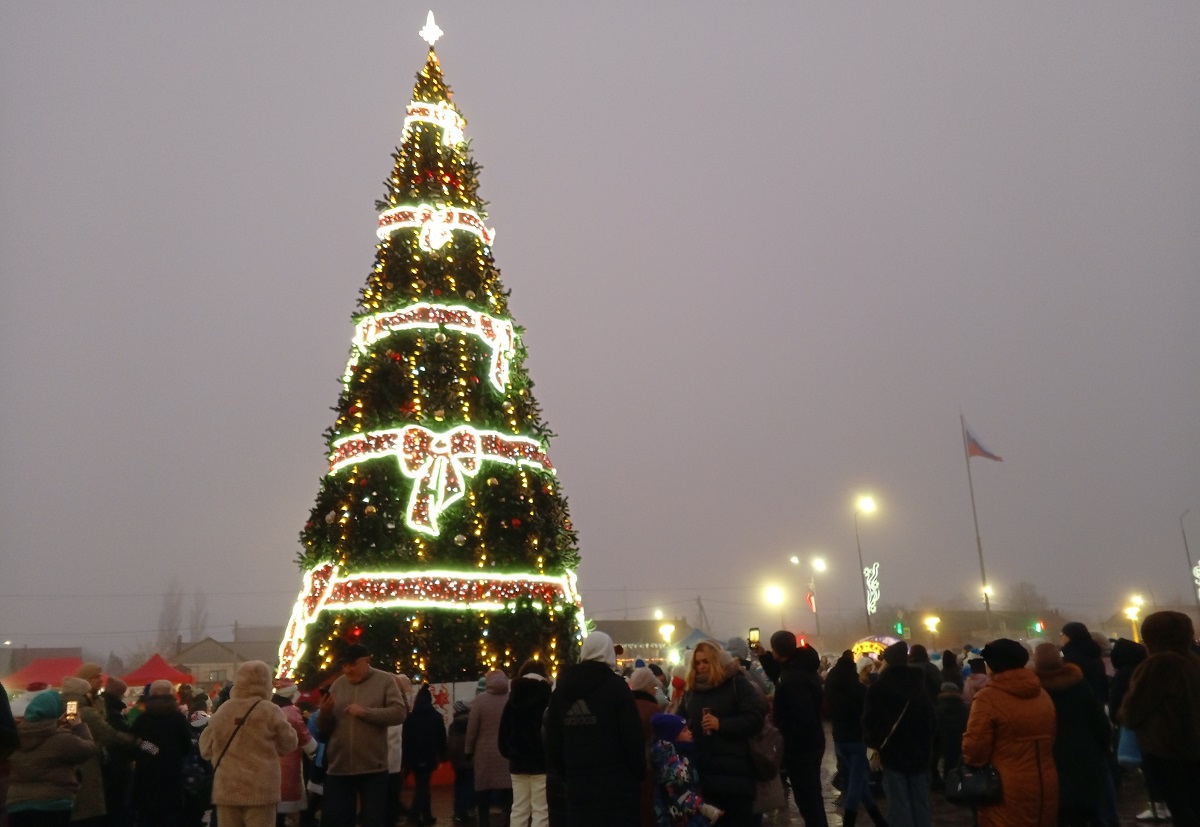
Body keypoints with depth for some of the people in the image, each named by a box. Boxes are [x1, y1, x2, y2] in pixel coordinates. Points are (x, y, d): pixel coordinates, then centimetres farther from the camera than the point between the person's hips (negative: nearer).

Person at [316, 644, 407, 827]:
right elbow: (324, 730, 8)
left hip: (373, 767, -3)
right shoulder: (337, 685, 6)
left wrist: (365, 712, -19)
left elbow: (399, 713, -14)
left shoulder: (384, 680, -3)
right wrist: (324, 713, -13)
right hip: (338, 767, 3)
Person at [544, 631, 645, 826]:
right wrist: (639, 774, 0)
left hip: (577, 783, 4)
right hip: (616, 783, -4)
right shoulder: (616, 686, -7)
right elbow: (632, 737, -10)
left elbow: (552, 741, 10)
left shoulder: (561, 689, 8)